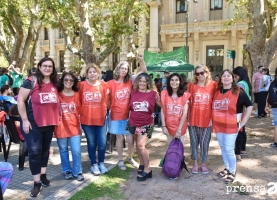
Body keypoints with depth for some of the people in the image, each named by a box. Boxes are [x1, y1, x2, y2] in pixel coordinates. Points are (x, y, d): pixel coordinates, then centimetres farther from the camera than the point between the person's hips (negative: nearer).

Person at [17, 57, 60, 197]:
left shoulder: (55, 84, 6)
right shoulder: (31, 82, -10)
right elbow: (20, 100, -12)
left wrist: (57, 118, 12)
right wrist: (24, 120, -15)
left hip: (49, 123, 6)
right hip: (33, 123, -5)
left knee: (45, 150, 16)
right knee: (35, 151, -3)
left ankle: (43, 175, 32)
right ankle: (37, 182, 7)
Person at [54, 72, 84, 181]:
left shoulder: (77, 95, 3)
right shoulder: (57, 95, -2)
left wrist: (78, 120, 3)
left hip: (74, 127, 1)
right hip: (61, 127, -1)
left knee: (76, 151, 0)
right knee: (63, 151, 12)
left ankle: (77, 172, 16)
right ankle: (67, 171, 28)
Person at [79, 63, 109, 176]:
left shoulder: (104, 85, 1)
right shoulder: (82, 85, -3)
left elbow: (106, 102, 7)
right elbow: (78, 101, 3)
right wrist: (80, 114, 1)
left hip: (100, 119, 1)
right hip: (86, 119, -1)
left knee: (102, 143, 3)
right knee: (91, 143, 11)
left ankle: (101, 163, 27)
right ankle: (94, 164, 27)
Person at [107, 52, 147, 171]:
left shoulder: (130, 81, -1)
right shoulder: (111, 83, -7)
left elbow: (144, 72, -4)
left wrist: (141, 60, -17)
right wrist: (108, 110, -10)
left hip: (128, 115, 1)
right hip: (116, 116, -1)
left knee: (130, 139, 4)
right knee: (119, 138, 11)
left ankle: (130, 158, 29)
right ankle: (120, 160, 28)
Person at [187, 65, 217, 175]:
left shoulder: (213, 85, -2)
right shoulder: (191, 85, -1)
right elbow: (188, 103, 3)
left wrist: (213, 118, -2)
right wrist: (187, 118, 0)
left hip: (207, 120, 0)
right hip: (193, 120, 1)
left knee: (205, 143, 10)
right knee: (194, 142, 10)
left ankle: (203, 164, 27)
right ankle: (195, 163, 26)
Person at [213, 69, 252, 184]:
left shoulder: (238, 92, -7)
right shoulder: (217, 92, 7)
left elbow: (249, 106, -5)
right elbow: (213, 108, 19)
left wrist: (243, 122, -7)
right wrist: (213, 120, 8)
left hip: (231, 126, -5)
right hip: (218, 126, 5)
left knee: (229, 149, -3)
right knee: (223, 148, 15)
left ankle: (232, 172, 16)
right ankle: (227, 168, 33)